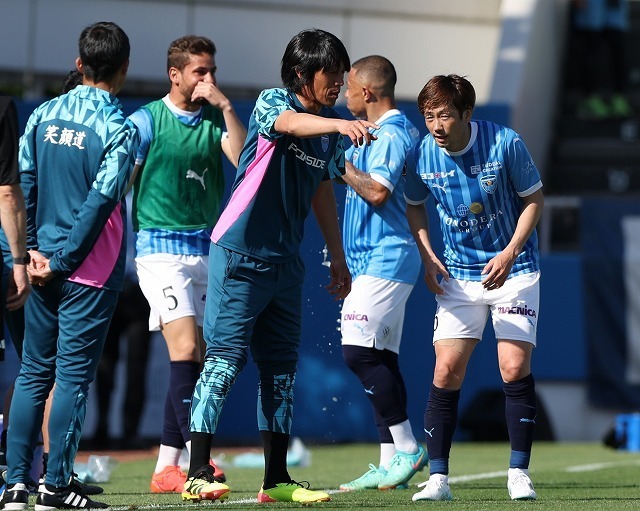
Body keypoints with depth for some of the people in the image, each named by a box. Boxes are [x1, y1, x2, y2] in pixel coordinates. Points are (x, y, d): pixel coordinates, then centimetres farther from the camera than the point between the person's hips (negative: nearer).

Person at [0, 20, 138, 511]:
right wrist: (63, 261, -11)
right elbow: (100, 201, -16)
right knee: (73, 374, -1)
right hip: (91, 270, -5)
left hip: (45, 261, 5)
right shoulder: (119, 129, -11)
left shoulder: (44, 115, 5)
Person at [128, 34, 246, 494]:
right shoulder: (147, 121, -2)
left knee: (191, 359, 6)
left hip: (209, 249, 5)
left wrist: (225, 105, -13)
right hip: (162, 249, -5)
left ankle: (167, 467, 12)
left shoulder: (215, 120, 9)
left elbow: (244, 160, -8)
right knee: (186, 351, -17)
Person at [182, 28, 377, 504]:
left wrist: (338, 258, 24)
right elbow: (291, 123, -34)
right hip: (240, 253, -7)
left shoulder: (331, 130, 11)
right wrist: (340, 124, -53)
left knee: (281, 367, 9)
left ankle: (277, 479, 15)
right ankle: (197, 474, -8)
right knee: (224, 359, -9)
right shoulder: (272, 102, -10)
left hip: (286, 262, 7)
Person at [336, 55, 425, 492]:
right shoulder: (379, 132, 18)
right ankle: (391, 463, 7)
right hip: (377, 261, 10)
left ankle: (407, 447, -11)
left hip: (384, 260, -10)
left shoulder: (391, 134, -13)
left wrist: (343, 166, -12)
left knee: (359, 351, -15)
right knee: (381, 357, 7)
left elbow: (378, 191, -24)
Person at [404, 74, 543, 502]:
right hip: (458, 275, 2)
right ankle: (438, 478, -1)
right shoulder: (422, 156, -9)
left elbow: (534, 198, -5)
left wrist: (510, 253, -16)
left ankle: (519, 473, 2)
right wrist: (427, 257, -2)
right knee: (447, 371, -6)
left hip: (513, 269, -2)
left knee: (515, 368, -11)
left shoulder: (505, 144, -18)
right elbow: (415, 207, 11)